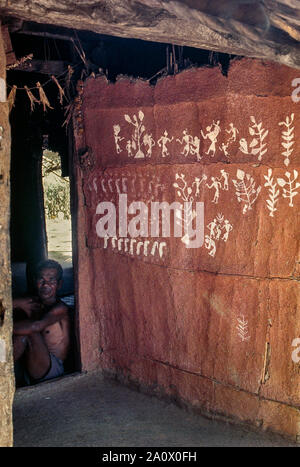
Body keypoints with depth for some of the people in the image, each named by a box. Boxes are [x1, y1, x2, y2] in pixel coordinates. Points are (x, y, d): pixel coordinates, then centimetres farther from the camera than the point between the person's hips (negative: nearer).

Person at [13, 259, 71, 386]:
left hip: (52, 369, -6)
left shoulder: (60, 309, -11)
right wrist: (17, 303, -16)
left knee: (26, 331, -26)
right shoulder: (31, 303, 10)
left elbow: (37, 326, -30)